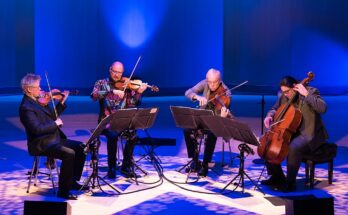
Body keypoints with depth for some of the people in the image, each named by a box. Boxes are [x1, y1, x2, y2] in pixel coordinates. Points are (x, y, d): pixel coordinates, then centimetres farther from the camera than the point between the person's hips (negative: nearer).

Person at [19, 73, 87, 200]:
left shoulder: (37, 101, 11)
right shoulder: (26, 107, -18)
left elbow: (53, 116, 20)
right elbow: (37, 129, -28)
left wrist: (62, 102, 11)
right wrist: (55, 123, -17)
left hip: (54, 139, 10)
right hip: (42, 144, -10)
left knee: (81, 147, 7)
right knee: (69, 154, -28)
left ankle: (73, 182, 15)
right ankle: (63, 191, -17)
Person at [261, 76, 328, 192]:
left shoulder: (311, 92, -14)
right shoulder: (283, 95, 3)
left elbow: (322, 108, -29)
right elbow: (275, 108, 19)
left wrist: (306, 94, -31)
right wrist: (270, 116, -4)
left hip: (309, 134, -7)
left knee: (293, 147, -35)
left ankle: (290, 182, -17)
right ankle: (277, 176, 12)